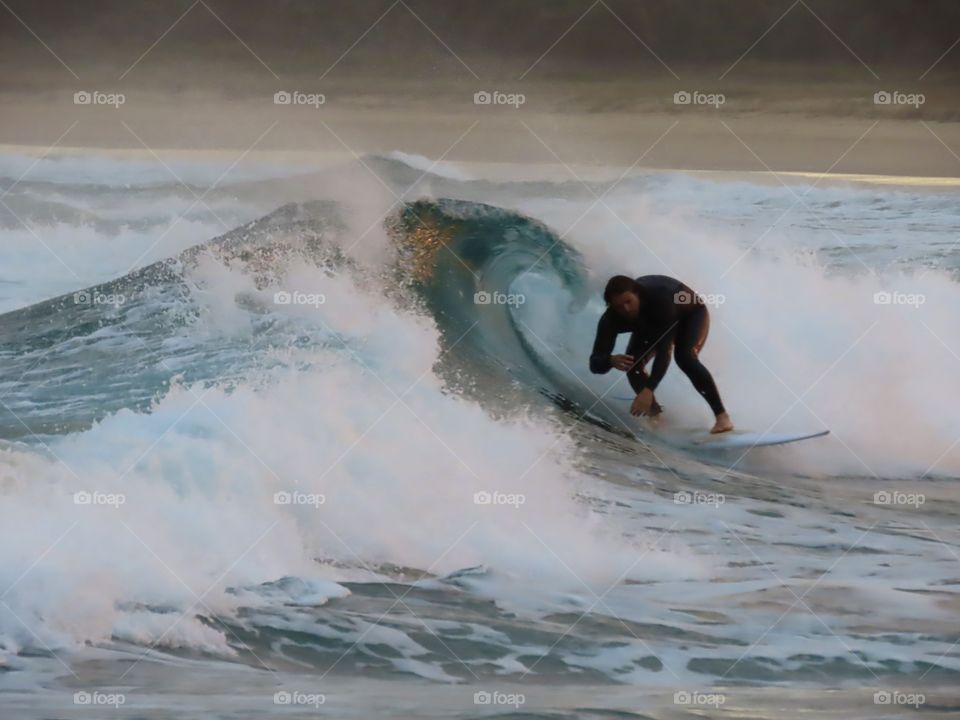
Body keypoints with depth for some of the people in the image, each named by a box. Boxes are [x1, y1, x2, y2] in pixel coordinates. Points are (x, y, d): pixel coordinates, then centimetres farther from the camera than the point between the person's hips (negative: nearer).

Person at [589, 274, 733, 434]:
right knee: (632, 364, -20)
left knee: (685, 357, -31)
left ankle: (722, 416, -25)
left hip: (691, 314, -4)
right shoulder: (611, 319, -32)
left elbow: (664, 350, -48)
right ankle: (653, 410, 7)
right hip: (653, 324, 4)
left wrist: (648, 390, -59)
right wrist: (611, 360, -60)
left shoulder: (660, 297, -44)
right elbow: (595, 364, -35)